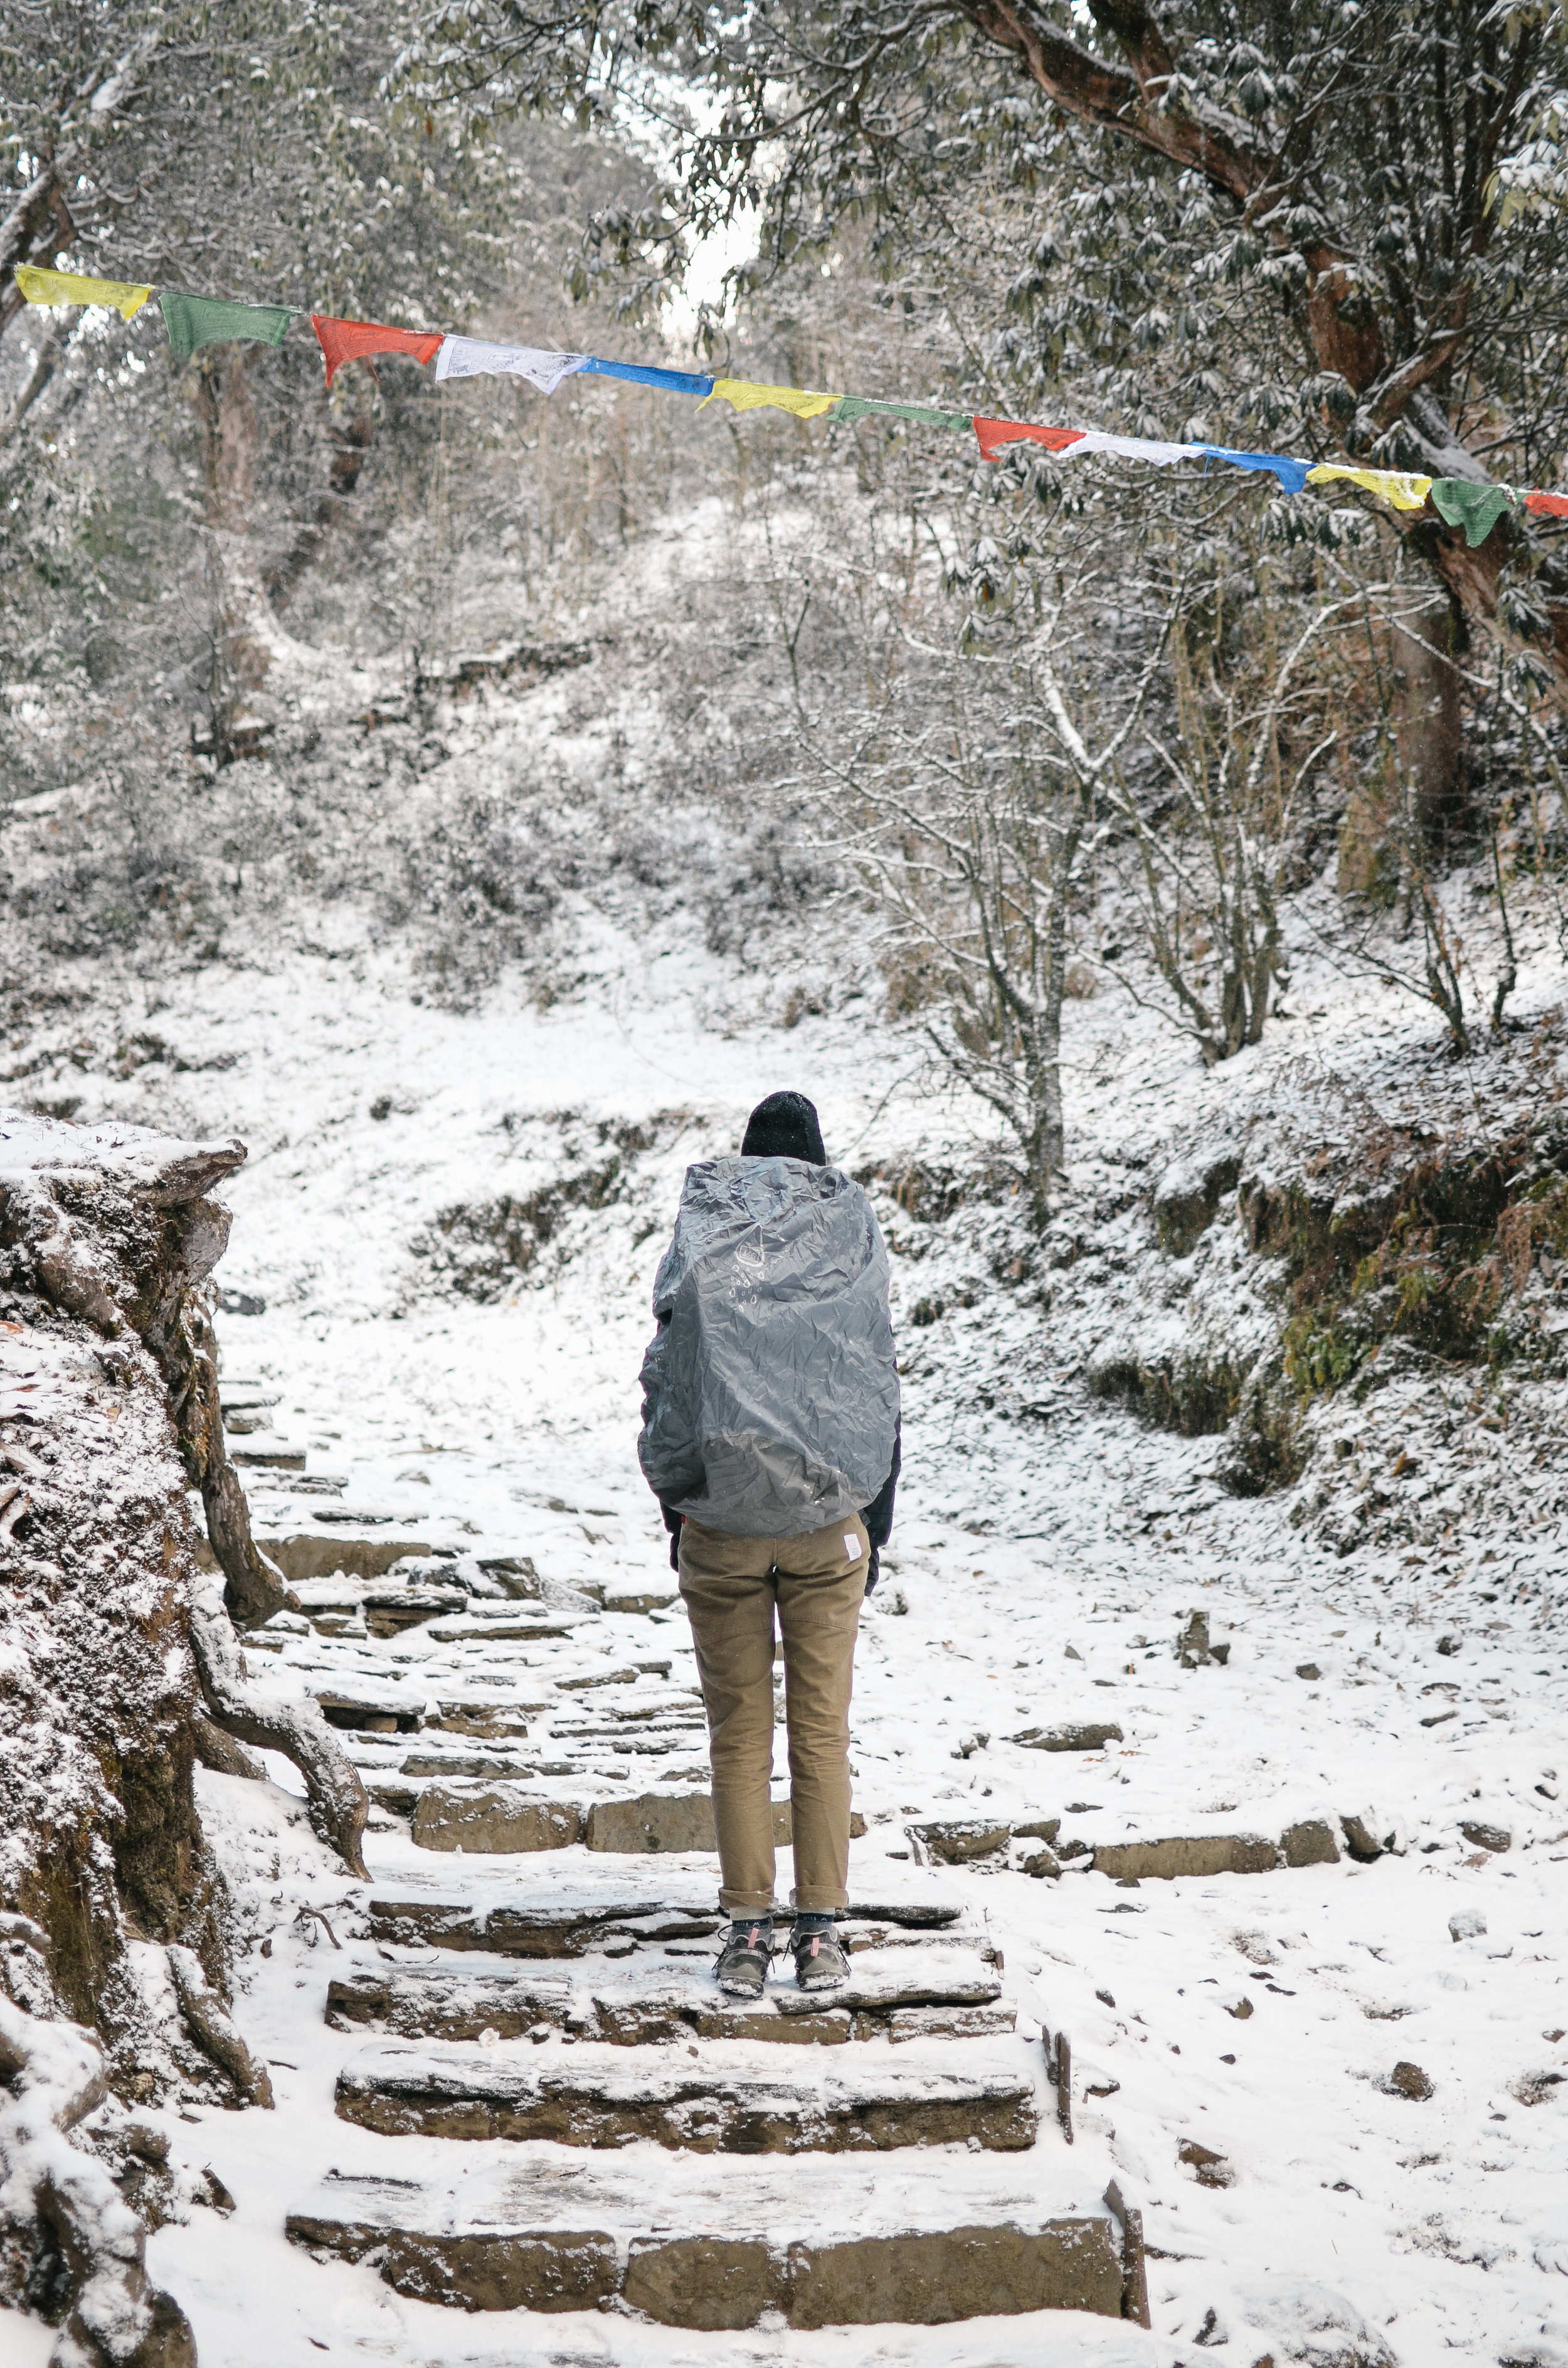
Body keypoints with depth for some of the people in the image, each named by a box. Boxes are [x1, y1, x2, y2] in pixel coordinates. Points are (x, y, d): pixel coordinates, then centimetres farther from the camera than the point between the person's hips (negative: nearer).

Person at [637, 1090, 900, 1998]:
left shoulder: (696, 1257, 0)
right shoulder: (855, 1250, 1)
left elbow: (663, 1392, 3)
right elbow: (883, 1396, 5)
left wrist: (676, 1518, 13)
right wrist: (875, 1536, 12)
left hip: (720, 1526, 0)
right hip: (827, 1523, 0)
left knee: (738, 1731, 8)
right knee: (822, 1727, 7)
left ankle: (748, 1931, 9)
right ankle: (821, 1932, 9)